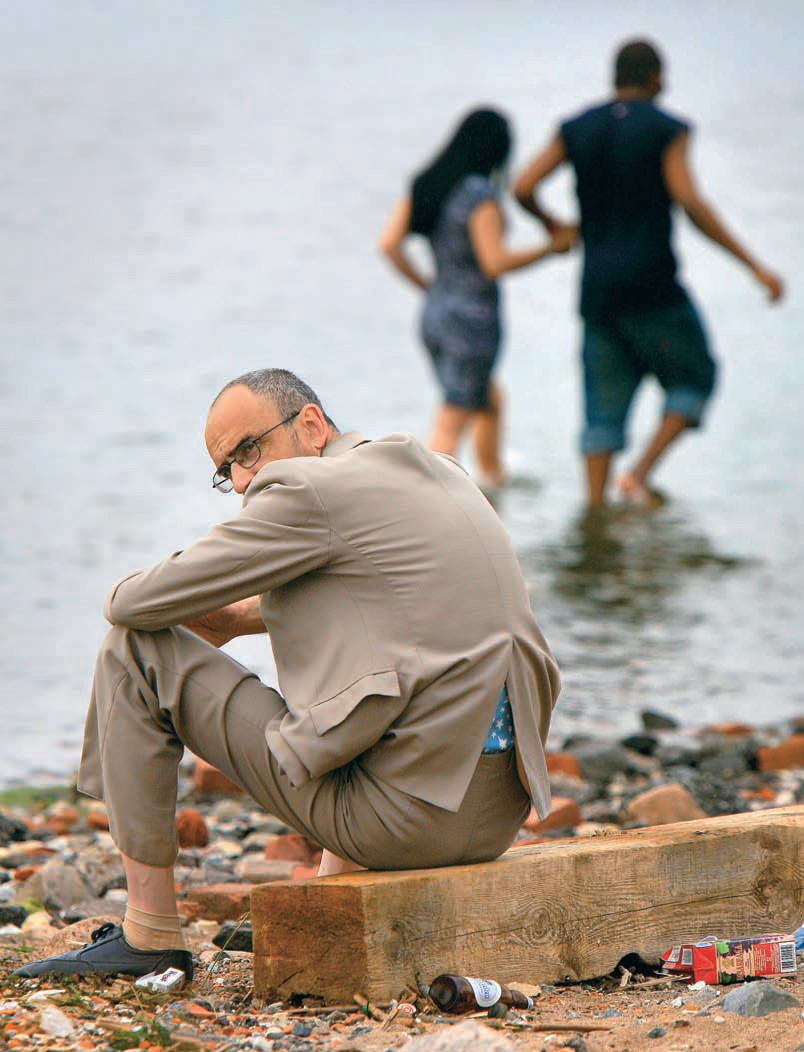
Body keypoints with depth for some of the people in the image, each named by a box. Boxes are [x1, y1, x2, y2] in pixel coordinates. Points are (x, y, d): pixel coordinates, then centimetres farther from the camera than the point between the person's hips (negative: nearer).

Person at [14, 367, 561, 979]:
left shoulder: (310, 490, -8)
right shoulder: (443, 474, 17)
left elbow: (137, 604, -3)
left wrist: (124, 597, 21)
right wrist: (246, 615, 30)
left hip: (402, 815, -8)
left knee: (135, 649, 3)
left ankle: (149, 932, 8)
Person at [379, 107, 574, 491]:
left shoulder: (425, 186, 6)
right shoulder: (479, 193, -16)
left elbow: (389, 243, 2)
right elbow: (495, 262, -20)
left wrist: (425, 284, 11)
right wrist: (550, 248, -8)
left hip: (434, 313, 8)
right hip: (471, 316, -8)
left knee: (490, 401, 28)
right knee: (452, 423, -8)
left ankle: (493, 475, 40)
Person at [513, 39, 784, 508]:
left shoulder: (577, 129, 9)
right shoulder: (667, 129, -4)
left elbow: (523, 187, 2)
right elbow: (691, 203, -15)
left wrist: (551, 224, 25)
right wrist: (755, 265, -14)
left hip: (598, 291, 5)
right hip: (651, 287, -5)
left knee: (605, 407, 9)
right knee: (695, 380, 10)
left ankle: (595, 510, -1)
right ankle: (641, 472, -7)